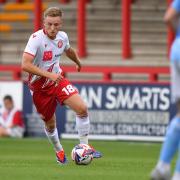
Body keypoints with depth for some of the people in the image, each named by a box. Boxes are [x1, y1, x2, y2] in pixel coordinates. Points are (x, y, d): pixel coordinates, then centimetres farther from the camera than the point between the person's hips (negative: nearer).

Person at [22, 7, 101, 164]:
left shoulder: (62, 36, -7)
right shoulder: (37, 38, -26)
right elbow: (25, 65, -36)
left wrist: (78, 62, 36)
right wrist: (49, 75, -39)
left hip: (58, 79, 4)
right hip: (40, 87, -4)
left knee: (82, 108, -14)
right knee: (50, 124, 8)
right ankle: (59, 151, 37)